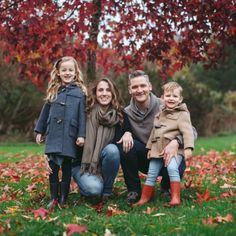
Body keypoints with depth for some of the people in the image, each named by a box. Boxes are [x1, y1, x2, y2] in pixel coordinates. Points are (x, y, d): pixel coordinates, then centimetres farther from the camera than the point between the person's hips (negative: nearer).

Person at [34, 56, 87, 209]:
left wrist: (81, 135, -7)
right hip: (53, 135, 3)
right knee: (53, 167, 3)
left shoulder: (80, 92, 2)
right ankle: (54, 198, 13)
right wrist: (40, 131, 13)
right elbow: (45, 113, 15)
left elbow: (82, 115, -1)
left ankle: (63, 199, 12)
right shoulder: (53, 91, 11)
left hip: (70, 136, -2)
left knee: (67, 167, 4)